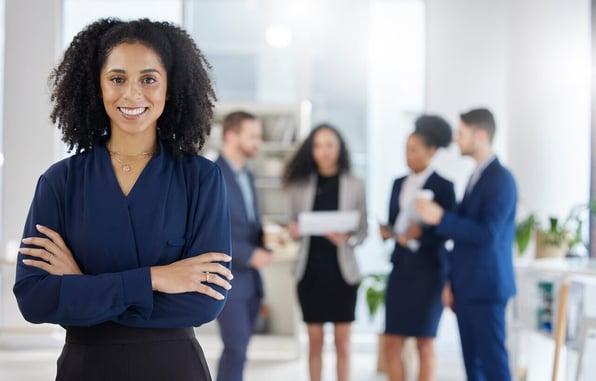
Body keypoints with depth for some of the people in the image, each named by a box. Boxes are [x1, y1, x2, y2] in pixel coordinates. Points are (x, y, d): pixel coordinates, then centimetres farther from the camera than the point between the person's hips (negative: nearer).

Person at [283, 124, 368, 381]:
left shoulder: (354, 186, 1)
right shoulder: (300, 185, 3)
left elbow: (363, 230, 2)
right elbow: (293, 226, 8)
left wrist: (348, 239, -18)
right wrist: (293, 231, -14)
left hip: (341, 270, -1)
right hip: (310, 269, 1)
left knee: (342, 342, 4)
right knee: (315, 341, 7)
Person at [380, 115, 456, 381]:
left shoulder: (443, 187, -4)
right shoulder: (399, 184, 13)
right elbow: (392, 225, 14)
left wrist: (419, 235, -22)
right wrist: (388, 232, -7)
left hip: (428, 269, -5)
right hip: (400, 267, 5)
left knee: (424, 344, 1)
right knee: (392, 344, 2)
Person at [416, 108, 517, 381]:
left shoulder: (500, 179, -13)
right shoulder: (476, 176, 15)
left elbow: (487, 235, -22)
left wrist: (440, 218, -20)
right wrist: (452, 282, 17)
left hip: (486, 287, -9)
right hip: (467, 287, 9)